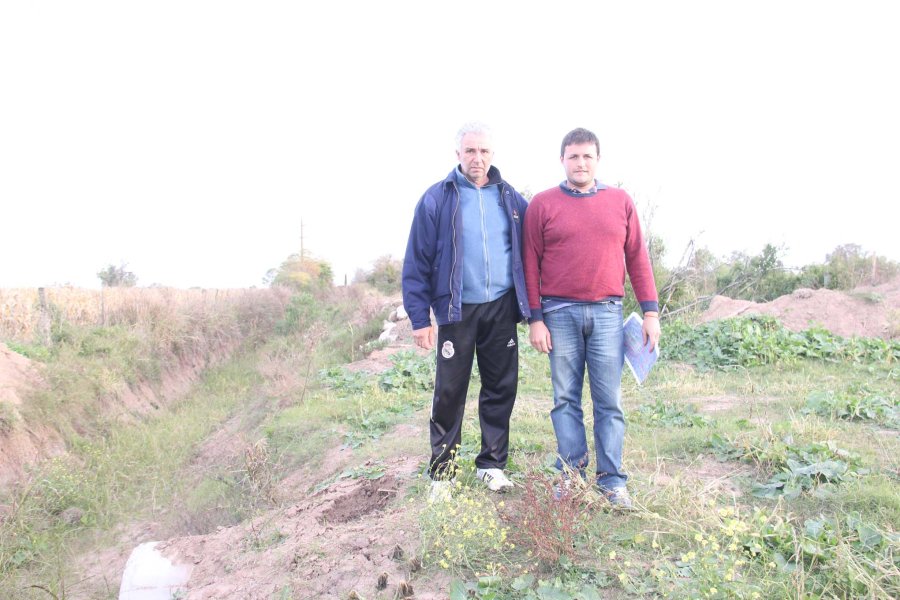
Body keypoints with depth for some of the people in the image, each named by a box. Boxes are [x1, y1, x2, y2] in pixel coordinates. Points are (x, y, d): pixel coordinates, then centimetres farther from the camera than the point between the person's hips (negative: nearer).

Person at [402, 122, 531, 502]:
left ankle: (492, 463, 24)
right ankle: (441, 471, 17)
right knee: (449, 392, 3)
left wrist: (529, 303, 5)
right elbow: (417, 261, -3)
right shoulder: (437, 199, -2)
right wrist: (419, 316, -8)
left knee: (501, 388, 9)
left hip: (501, 309, 3)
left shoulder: (510, 198, 7)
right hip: (457, 310, -3)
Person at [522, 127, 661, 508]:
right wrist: (535, 319, -3)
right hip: (560, 313, -1)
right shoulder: (543, 204, 3)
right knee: (565, 399, 6)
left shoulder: (621, 202, 8)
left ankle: (611, 481, 12)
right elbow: (531, 264, 1)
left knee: (609, 401, 3)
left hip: (607, 312, 1)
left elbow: (637, 258, 8)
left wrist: (650, 311, 3)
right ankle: (571, 473, 17)